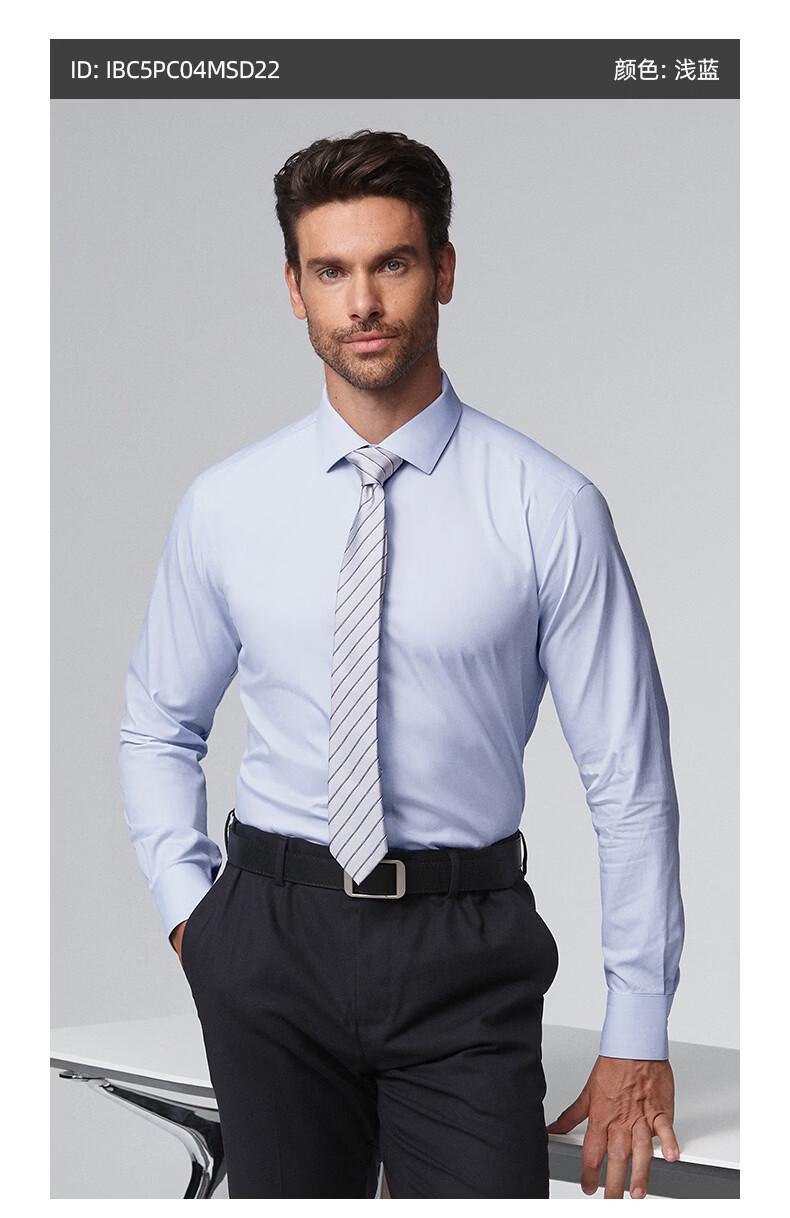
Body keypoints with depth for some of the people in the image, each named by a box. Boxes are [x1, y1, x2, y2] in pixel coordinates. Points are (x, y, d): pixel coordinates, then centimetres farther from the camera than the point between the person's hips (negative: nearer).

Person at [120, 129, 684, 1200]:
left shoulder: (549, 508, -7)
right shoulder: (225, 506, 2)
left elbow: (629, 778, -4)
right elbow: (159, 729, 15)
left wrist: (638, 1030, -4)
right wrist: (189, 908, 2)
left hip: (466, 957, -2)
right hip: (272, 939, 2)